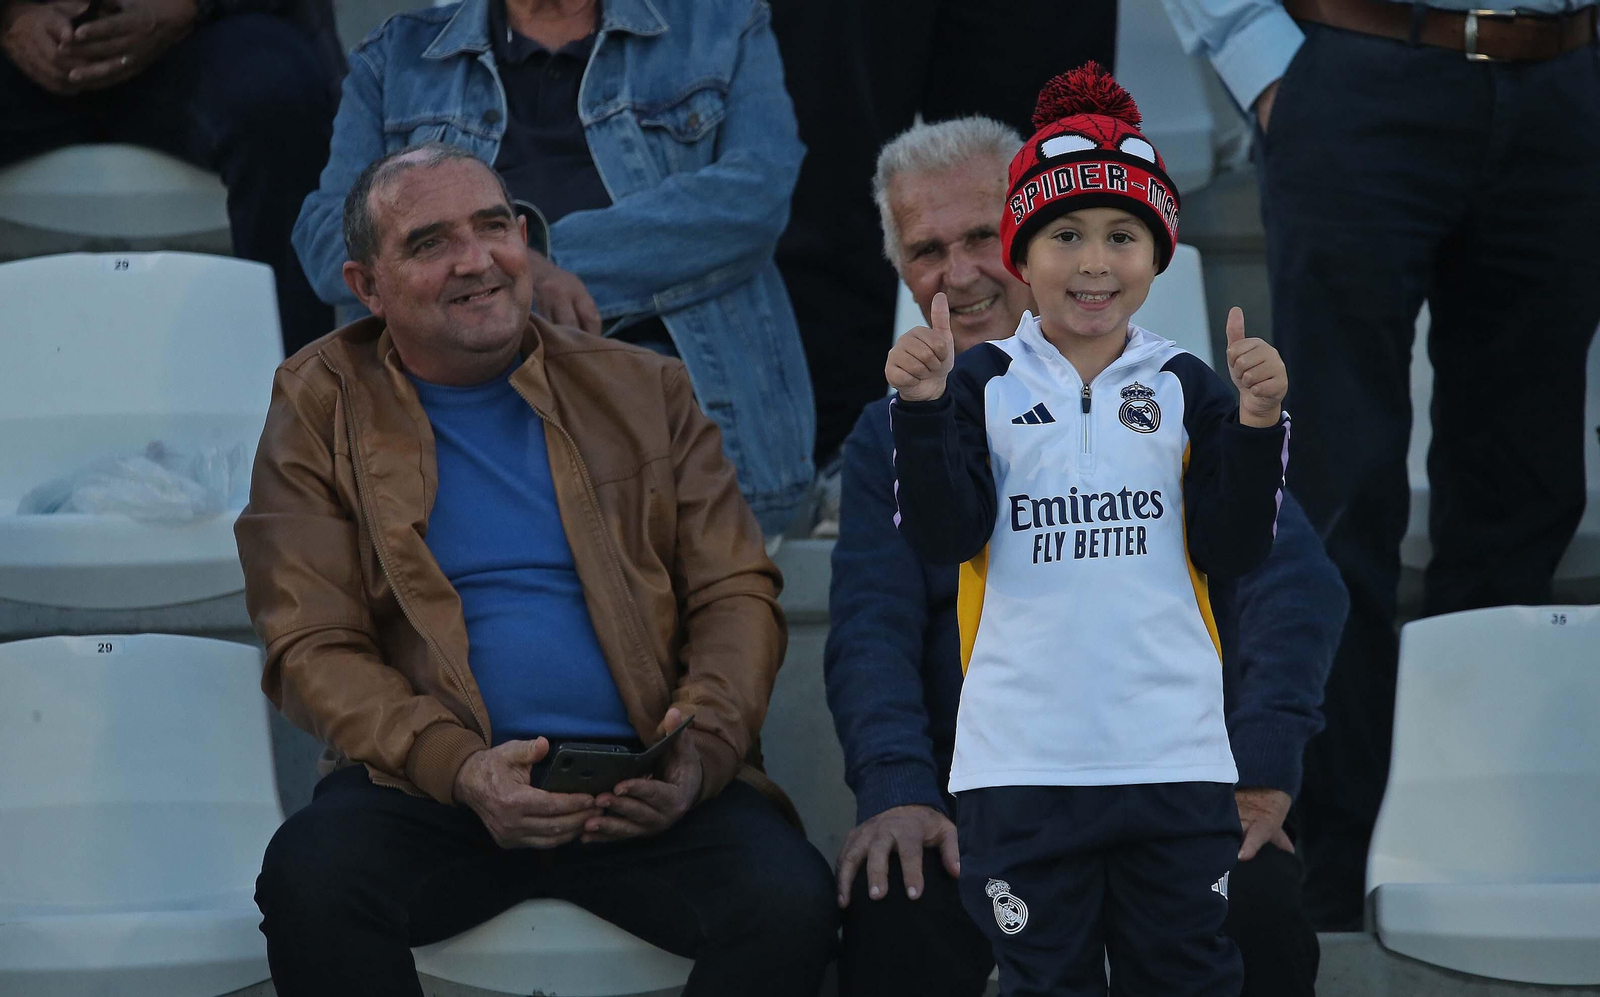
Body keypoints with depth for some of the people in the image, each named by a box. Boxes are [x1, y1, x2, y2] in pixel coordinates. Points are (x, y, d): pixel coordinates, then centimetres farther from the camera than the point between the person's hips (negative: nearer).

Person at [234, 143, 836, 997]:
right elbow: (313, 647, 1)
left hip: (643, 788, 1)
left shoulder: (642, 391, 15)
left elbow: (739, 597, 11)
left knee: (790, 901, -28)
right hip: (436, 788, -1)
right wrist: (460, 768, -17)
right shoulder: (321, 408, 9)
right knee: (309, 883, -33)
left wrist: (702, 751, -11)